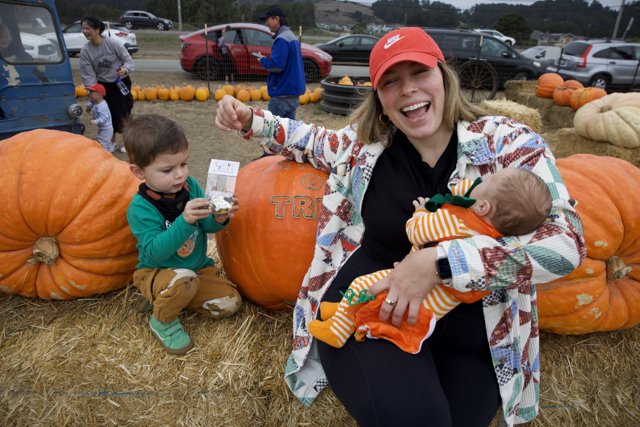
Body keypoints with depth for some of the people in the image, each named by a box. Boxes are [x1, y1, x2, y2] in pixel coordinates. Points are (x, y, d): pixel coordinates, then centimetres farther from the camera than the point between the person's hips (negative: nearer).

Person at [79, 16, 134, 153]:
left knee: (123, 111, -1)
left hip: (121, 82, -3)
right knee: (109, 113, 6)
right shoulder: (85, 51, -11)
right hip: (103, 85, 3)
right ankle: (111, 141, 24)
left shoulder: (112, 43, -18)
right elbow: (88, 74, -10)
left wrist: (125, 69, -33)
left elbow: (128, 59, -12)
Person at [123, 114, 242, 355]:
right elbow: (155, 252, -29)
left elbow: (207, 226, -5)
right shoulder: (140, 208, -21)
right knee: (183, 279, -37)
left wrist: (219, 218, -30)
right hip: (155, 273, -5)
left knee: (230, 303, -8)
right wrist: (184, 220, -42)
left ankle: (170, 298, 12)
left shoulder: (190, 185, -9)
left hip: (198, 267, 6)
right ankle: (163, 320, -5)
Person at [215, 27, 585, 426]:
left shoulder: (508, 143, -6)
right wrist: (250, 120, 6)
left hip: (465, 331, 1)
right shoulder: (365, 145, 1)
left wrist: (437, 262, -25)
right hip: (363, 305, 0)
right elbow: (309, 139, 21)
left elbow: (566, 240, -16)